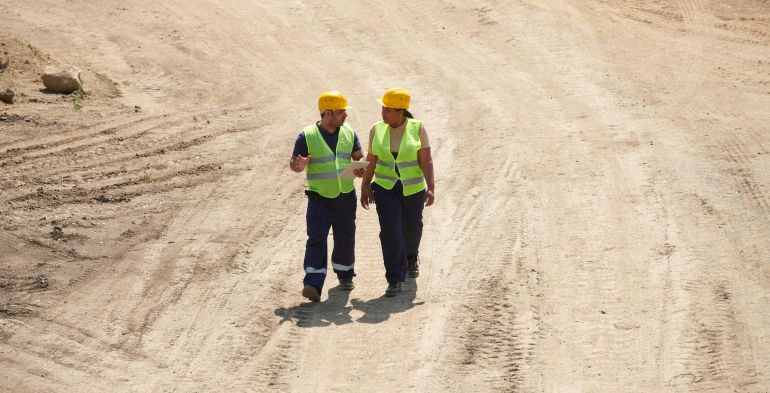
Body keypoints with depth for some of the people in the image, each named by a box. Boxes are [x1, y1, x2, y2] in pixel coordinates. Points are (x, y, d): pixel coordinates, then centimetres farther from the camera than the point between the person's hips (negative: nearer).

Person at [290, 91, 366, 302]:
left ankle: (345, 275, 34)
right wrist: (299, 165, -28)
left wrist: (361, 168, -9)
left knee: (345, 239, 13)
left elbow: (359, 156, 14)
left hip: (346, 197, 4)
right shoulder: (307, 136, -7)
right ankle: (313, 284, -18)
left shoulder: (349, 133, 5)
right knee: (316, 239, -13)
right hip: (319, 199, -4)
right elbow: (294, 164, -4)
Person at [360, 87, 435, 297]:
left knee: (412, 228, 19)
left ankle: (412, 257, 51)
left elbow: (426, 160, -11)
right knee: (390, 232, -12)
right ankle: (395, 280, -8)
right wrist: (365, 188, 7)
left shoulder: (417, 128, -10)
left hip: (413, 189, 0)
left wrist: (431, 188, -18)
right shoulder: (377, 130, -3)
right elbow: (371, 161, 5)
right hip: (385, 188, 0)